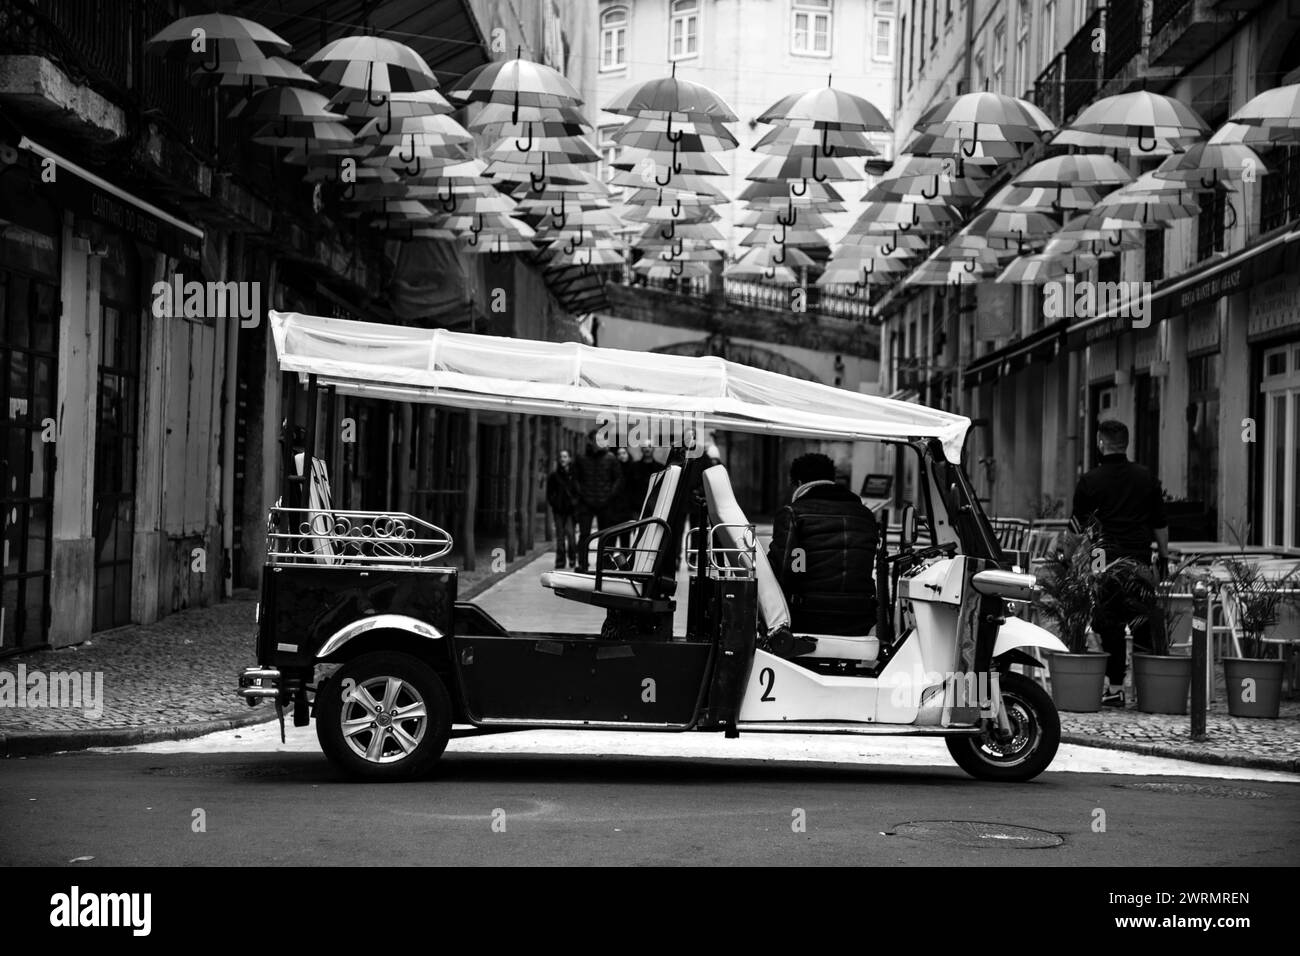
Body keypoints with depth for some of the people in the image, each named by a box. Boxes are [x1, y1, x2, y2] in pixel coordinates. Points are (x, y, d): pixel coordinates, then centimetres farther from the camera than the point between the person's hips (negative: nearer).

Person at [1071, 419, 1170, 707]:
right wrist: (1164, 557, 20)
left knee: (1110, 624, 2)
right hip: (1141, 560, 3)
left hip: (1107, 560, -3)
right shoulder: (1146, 477, 7)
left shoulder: (1090, 481, -2)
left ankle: (1115, 688, 2)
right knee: (1144, 626, 10)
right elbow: (1160, 524, 11)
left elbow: (1078, 525, 7)